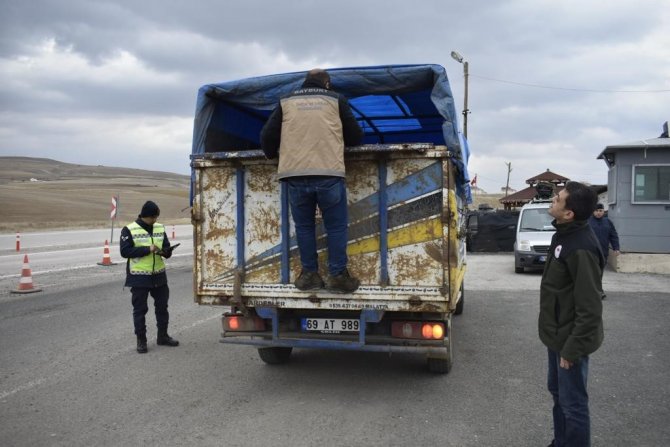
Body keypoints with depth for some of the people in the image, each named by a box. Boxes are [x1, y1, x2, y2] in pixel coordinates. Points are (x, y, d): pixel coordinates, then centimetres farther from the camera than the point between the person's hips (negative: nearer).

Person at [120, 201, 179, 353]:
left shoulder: (160, 228, 8)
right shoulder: (129, 230, -7)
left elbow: (167, 248, 12)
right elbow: (125, 251, -16)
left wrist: (165, 251, -13)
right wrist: (148, 249, -21)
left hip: (159, 275, 5)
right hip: (139, 277, -5)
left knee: (162, 306, 13)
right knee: (140, 309, 3)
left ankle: (162, 336, 29)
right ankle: (141, 340, 15)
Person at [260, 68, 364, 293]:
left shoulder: (286, 102, 15)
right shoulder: (336, 100, 13)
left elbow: (267, 136, 12)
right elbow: (356, 136, 15)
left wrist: (272, 154, 32)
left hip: (295, 175, 2)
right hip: (329, 175, -1)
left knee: (304, 226, 14)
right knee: (336, 226, 9)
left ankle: (309, 275, 17)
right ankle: (337, 275, 10)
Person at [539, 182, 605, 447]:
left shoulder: (581, 248, -27)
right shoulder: (564, 234, 4)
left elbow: (589, 308, -26)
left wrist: (572, 348, -22)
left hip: (570, 338, -10)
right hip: (557, 334, 10)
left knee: (572, 403, 4)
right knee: (557, 392, 23)